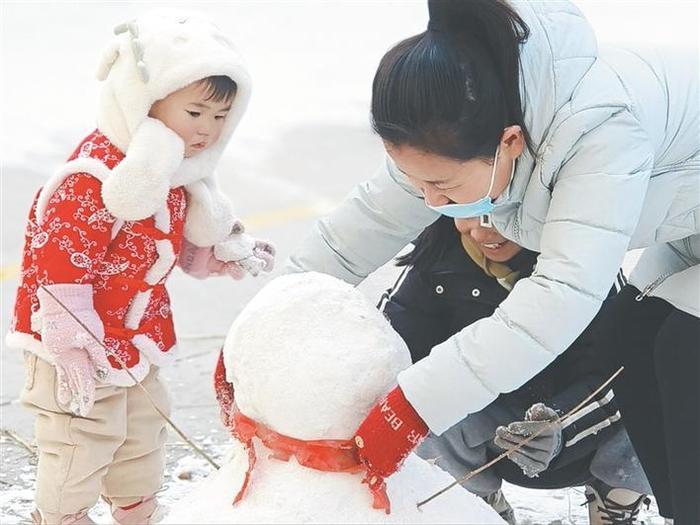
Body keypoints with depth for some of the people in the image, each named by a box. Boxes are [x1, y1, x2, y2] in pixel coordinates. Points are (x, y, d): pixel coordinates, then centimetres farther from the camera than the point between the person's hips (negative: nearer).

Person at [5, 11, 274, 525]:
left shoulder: (179, 177, 1)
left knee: (143, 456, 23)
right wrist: (74, 350, -24)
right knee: (75, 463, 5)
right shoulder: (91, 179, -29)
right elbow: (58, 269, -28)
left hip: (138, 349, 9)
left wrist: (227, 255, -3)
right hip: (79, 359, -8)